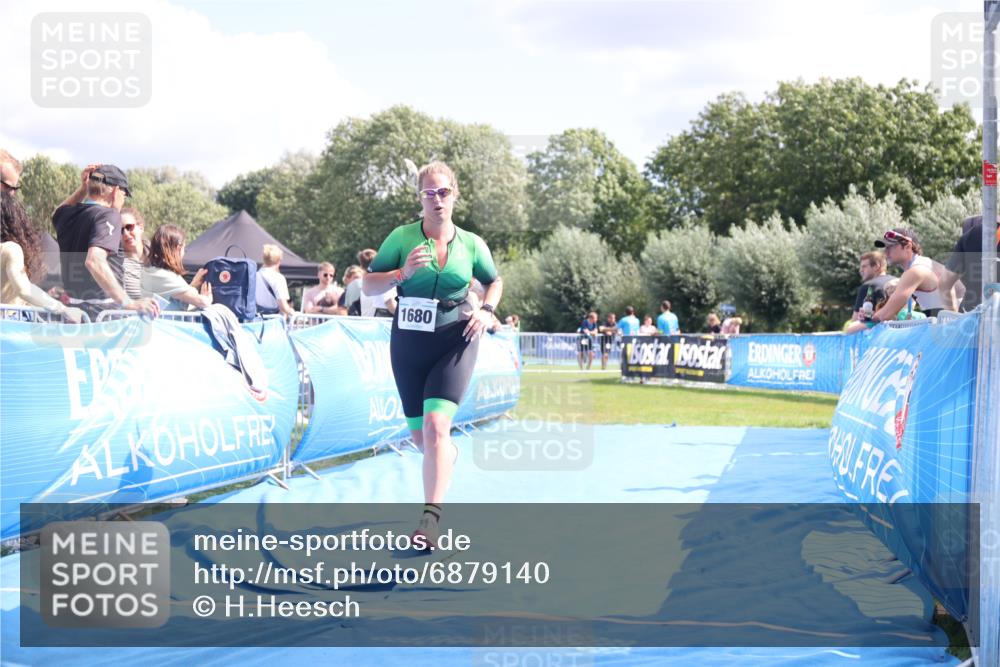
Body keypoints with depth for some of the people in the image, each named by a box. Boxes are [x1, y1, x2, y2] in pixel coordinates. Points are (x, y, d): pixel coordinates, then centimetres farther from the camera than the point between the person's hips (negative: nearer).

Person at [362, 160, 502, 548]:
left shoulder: (471, 244, 2)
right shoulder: (402, 238, -1)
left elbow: (495, 281, 19)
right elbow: (368, 286, -1)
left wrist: (487, 311, 0)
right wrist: (402, 273, -19)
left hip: (454, 342, -2)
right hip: (408, 342, 2)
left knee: (436, 424, -20)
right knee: (420, 437, 10)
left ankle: (430, 516, -21)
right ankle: (449, 453, 48)